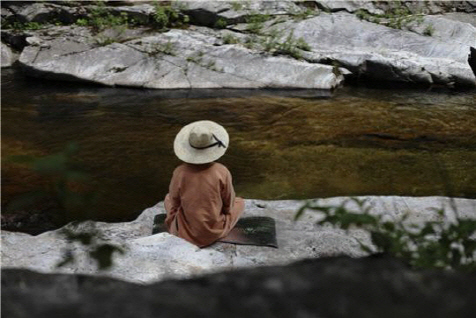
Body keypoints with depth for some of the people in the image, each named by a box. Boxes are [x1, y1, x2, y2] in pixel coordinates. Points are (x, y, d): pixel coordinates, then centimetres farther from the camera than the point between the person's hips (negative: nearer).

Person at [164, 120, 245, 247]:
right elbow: (228, 204, -6)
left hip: (184, 233, 1)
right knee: (240, 202, 24)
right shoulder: (222, 172, -19)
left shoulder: (180, 172, -17)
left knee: (168, 198, 30)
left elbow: (175, 200, -1)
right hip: (215, 232, -1)